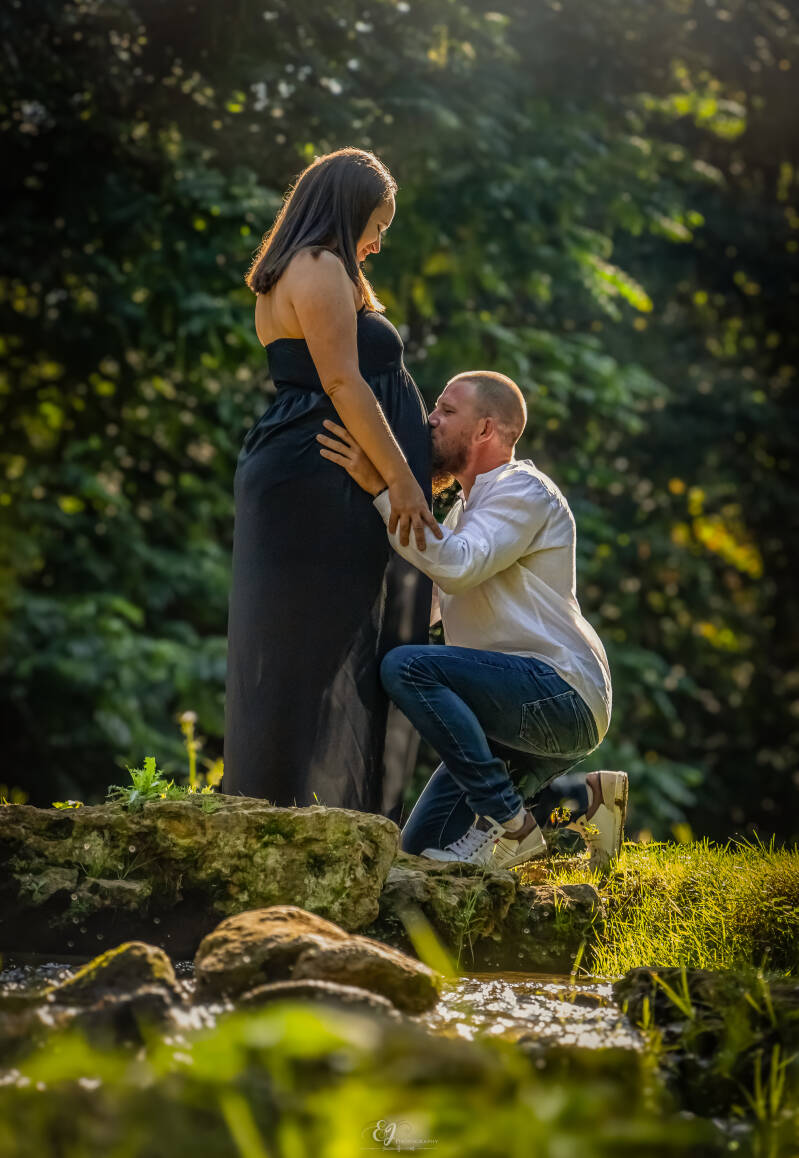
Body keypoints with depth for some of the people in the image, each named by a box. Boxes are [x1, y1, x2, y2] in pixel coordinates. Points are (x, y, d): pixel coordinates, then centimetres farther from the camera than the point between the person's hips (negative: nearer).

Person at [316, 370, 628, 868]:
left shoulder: (522, 491, -10)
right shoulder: (466, 505, 21)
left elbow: (456, 566, -28)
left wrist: (381, 487, -27)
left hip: (562, 694, -10)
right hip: (525, 713, 10)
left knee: (408, 666, -28)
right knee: (422, 844, 6)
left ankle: (509, 825, -22)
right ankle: (585, 800, 15)